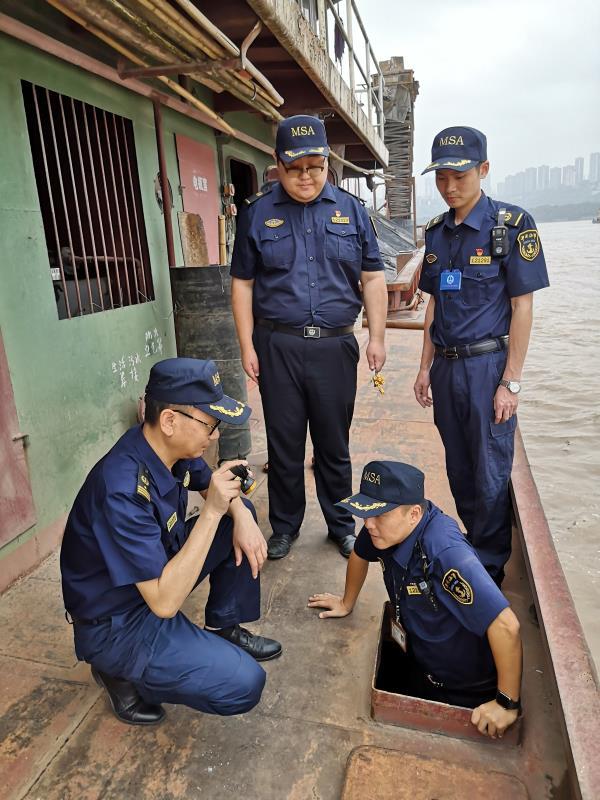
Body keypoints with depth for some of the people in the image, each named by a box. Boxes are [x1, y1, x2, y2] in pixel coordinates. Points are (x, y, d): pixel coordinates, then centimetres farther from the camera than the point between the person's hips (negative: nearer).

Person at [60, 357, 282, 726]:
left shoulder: (173, 446, -11)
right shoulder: (123, 489, -35)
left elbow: (213, 485, 10)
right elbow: (164, 601, -33)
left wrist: (241, 517, -11)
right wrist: (212, 511, -35)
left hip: (160, 570, 8)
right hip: (116, 625, -8)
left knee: (242, 515, 3)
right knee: (244, 685, -17)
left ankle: (225, 629, 15)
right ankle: (122, 673, 4)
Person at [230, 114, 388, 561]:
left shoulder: (350, 210, 8)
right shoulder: (258, 213, 4)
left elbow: (372, 277, 8)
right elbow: (243, 283, 5)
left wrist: (377, 337, 2)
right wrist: (247, 345, -1)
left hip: (336, 345, 1)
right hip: (277, 347, 0)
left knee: (334, 445, 11)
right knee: (284, 444, 9)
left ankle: (341, 525, 30)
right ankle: (285, 526, 29)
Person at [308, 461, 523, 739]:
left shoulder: (446, 552, -40)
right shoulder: (387, 527, -16)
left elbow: (505, 626, -41)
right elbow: (360, 554, 6)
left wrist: (507, 704, -29)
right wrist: (347, 604, 19)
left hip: (465, 694, -6)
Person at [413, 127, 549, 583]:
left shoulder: (511, 225, -6)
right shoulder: (437, 232, 10)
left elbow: (522, 307, -8)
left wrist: (510, 382, -13)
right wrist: (426, 367, 11)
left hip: (487, 365, -5)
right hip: (446, 367, 6)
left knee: (490, 476, 3)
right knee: (459, 470, 15)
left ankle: (490, 569, 22)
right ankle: (473, 547, 35)